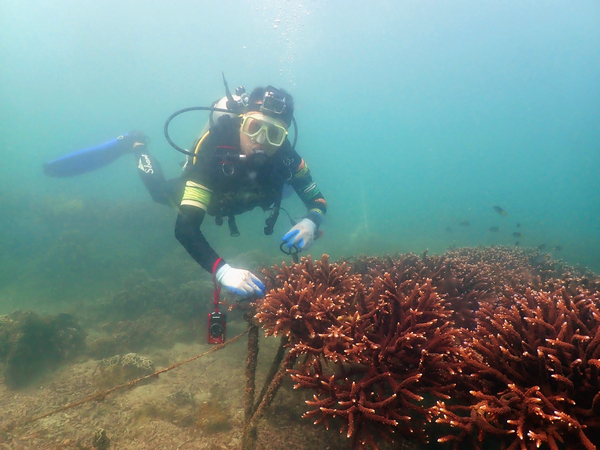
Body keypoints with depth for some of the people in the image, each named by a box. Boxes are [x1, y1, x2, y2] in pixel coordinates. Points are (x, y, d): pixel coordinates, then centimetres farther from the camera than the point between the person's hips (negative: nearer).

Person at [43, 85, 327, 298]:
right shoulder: (212, 153, -50)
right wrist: (222, 270, -73)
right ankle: (134, 146, 44)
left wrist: (310, 222, -51)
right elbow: (185, 227, -56)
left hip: (232, 199, 3)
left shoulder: (286, 158, -41)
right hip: (204, 189, -3)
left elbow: (318, 202, -26)